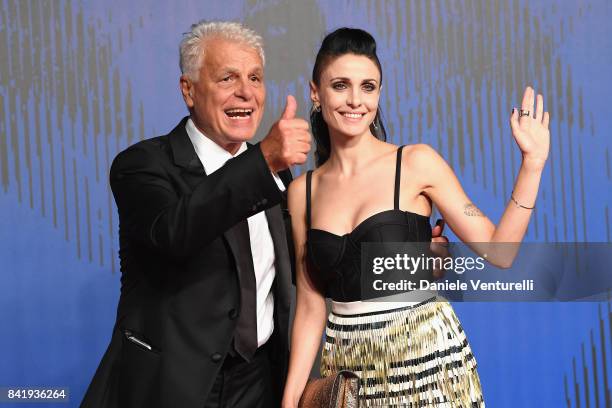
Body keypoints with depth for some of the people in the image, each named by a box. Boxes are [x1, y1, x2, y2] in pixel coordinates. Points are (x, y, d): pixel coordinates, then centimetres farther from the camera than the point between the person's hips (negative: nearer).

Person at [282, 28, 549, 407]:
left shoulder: (417, 162, -6)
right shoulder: (302, 191, 1)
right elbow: (311, 305, 4)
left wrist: (531, 163, -15)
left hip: (426, 356, -2)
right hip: (350, 370, 2)